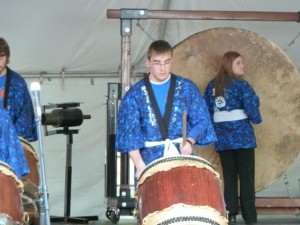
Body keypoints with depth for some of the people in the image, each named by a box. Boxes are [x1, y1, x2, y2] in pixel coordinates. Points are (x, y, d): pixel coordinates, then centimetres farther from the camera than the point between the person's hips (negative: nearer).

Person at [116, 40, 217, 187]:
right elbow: (129, 131, -3)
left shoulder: (187, 88, 6)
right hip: (150, 163, -1)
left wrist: (189, 141, -16)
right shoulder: (136, 93, 2)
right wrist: (140, 165, -14)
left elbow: (201, 121, 4)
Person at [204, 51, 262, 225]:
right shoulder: (241, 84, -9)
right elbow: (251, 108, -15)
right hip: (242, 135, -5)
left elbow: (206, 110, 10)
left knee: (229, 176, 10)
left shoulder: (212, 85, 8)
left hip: (222, 137, 5)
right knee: (247, 177, 0)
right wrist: (256, 119, 5)